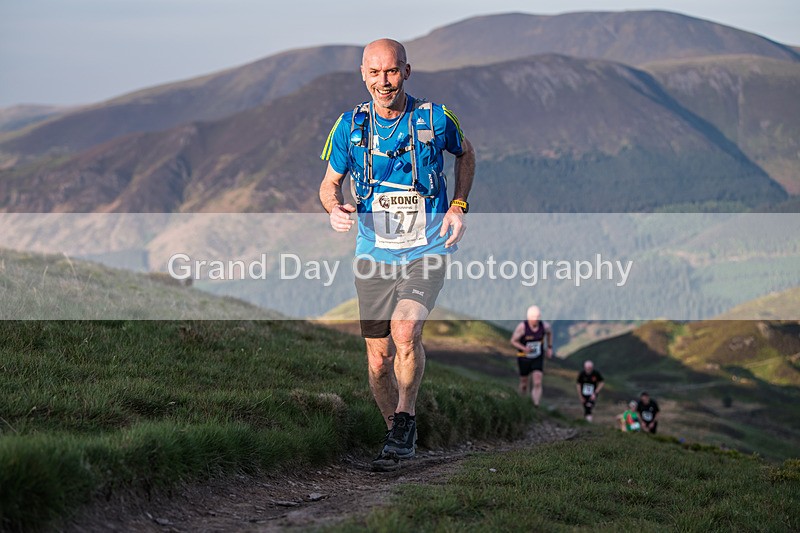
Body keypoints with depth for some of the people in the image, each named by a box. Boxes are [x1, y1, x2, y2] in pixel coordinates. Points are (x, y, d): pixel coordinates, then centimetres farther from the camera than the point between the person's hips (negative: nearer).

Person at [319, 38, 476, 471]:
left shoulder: (434, 119, -7)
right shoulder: (350, 126, -2)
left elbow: (465, 153, 14)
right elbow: (329, 182, 9)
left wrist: (458, 207, 2)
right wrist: (335, 208, -14)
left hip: (427, 252, -3)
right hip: (374, 253, 3)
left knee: (405, 329, -28)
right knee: (378, 361, 4)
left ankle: (406, 417, -8)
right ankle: (399, 434, 26)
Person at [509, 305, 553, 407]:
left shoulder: (545, 326, -12)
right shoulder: (522, 327, -21)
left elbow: (549, 333, 13)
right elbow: (513, 341, -13)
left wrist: (550, 348, 11)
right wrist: (524, 348, -29)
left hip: (538, 359, 1)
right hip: (524, 359, -1)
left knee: (538, 383, -14)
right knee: (524, 384, 12)